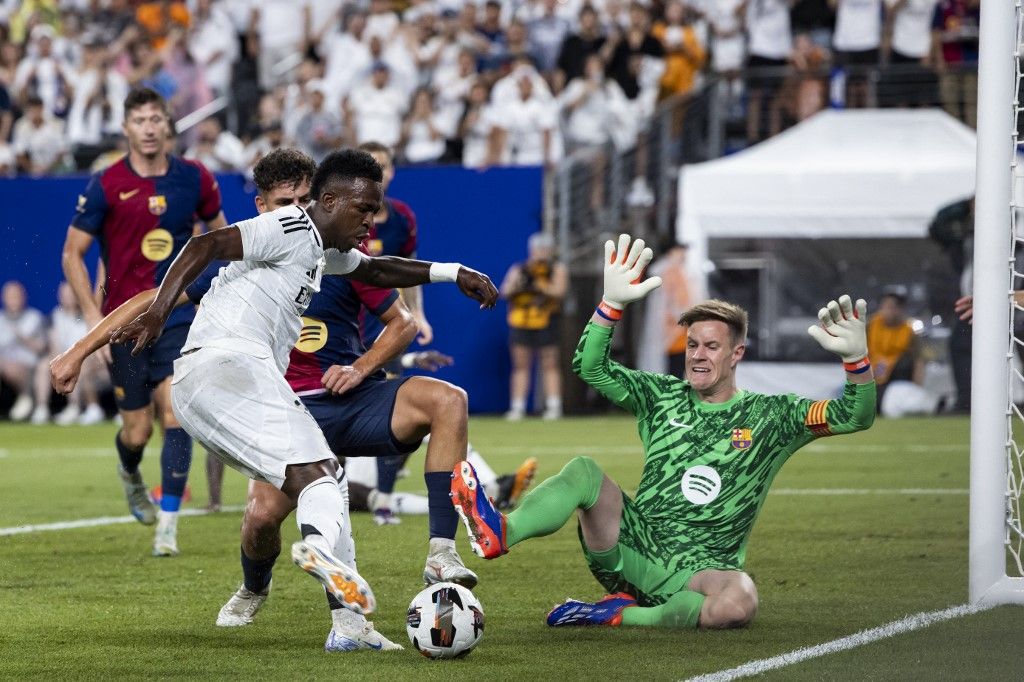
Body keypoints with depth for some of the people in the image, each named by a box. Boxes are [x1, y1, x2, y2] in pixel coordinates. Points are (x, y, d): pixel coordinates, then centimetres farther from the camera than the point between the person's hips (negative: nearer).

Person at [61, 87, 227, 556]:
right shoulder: (106, 186, -8)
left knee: (175, 414, -16)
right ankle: (130, 474, 41)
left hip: (179, 318, 1)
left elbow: (219, 230, 19)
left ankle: (168, 525, -13)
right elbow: (72, 254, -3)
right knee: (137, 431, 3)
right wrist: (92, 316, -11)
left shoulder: (194, 179, 0)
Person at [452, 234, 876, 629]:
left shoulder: (769, 416, 3)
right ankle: (498, 534, -48)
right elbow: (591, 367, 3)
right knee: (584, 470, -23)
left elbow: (856, 416, -5)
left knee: (740, 602, -38)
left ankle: (622, 615, -24)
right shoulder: (664, 398, 11)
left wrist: (856, 357, -24)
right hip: (632, 549, 2)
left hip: (700, 571, -2)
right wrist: (613, 303, -12)